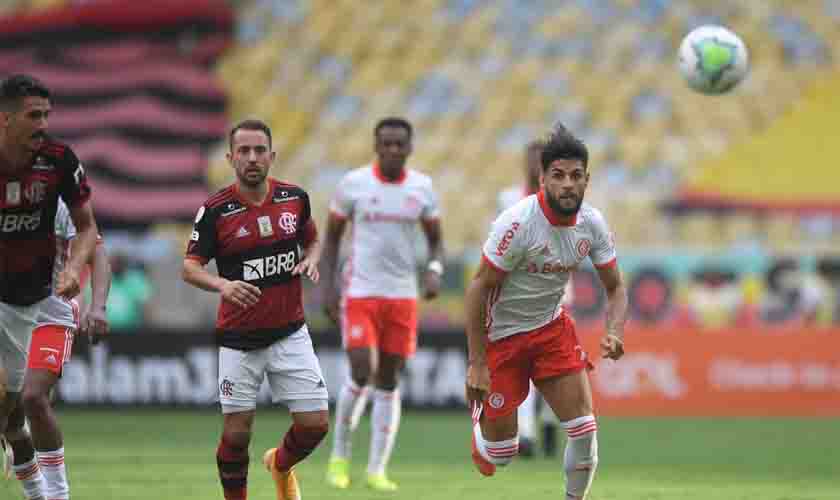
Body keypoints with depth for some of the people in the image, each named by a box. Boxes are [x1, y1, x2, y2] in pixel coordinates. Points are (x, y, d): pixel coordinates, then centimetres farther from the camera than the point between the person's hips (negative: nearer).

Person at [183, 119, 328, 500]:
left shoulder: (295, 198, -1)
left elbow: (312, 240, 16)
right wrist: (222, 284, -29)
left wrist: (311, 260, -7)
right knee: (236, 434, -2)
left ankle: (280, 464, 32)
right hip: (238, 339, -2)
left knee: (314, 425, -1)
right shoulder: (215, 210, -11)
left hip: (290, 334, 2)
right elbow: (190, 267, -9)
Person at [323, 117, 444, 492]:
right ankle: (339, 455, 9)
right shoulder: (353, 184, -4)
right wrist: (328, 287, -5)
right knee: (362, 375, -13)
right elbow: (332, 237, 4)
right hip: (360, 293, -3)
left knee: (388, 382, 4)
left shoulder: (422, 187, 2)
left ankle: (377, 470, 9)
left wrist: (435, 270, -11)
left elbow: (435, 240, 10)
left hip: (403, 295, 3)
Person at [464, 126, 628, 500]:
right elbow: (478, 288, -20)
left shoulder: (592, 223, -8)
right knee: (501, 451, 2)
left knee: (584, 429, -8)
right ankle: (479, 423, 38)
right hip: (502, 334, -5)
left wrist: (614, 333, -20)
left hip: (553, 328, 5)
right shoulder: (517, 223, -25)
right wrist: (477, 363, -21)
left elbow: (615, 288, 2)